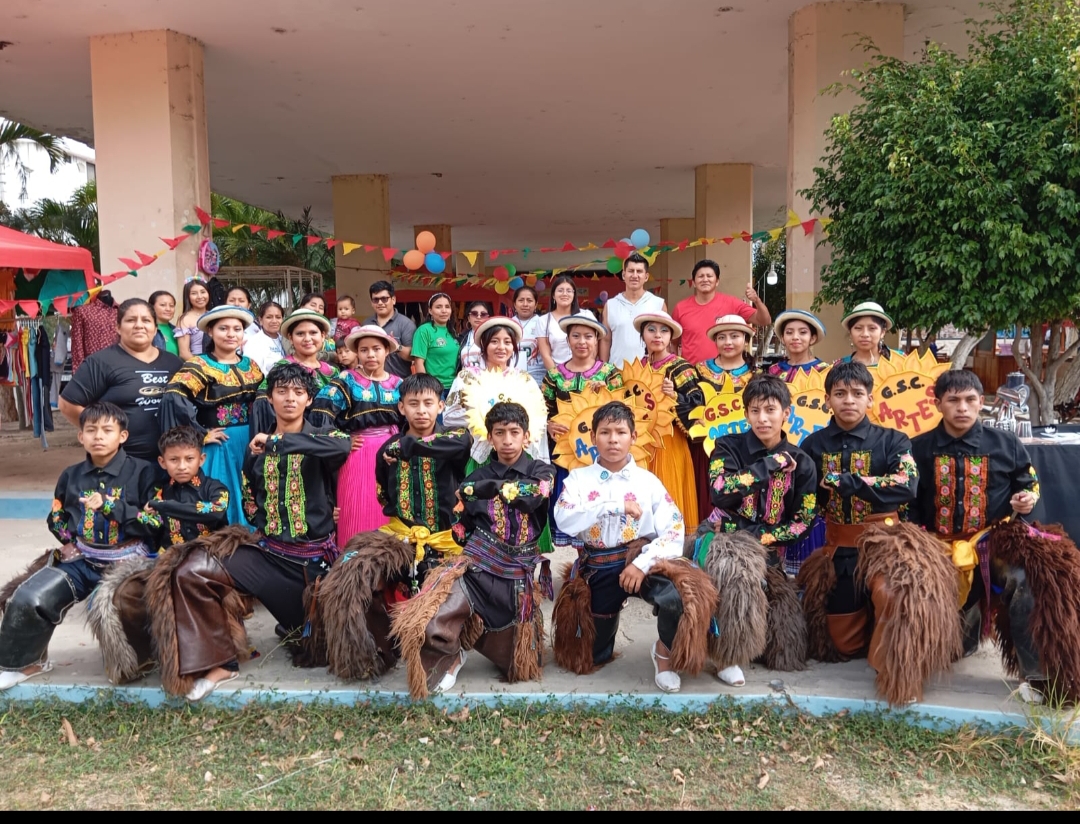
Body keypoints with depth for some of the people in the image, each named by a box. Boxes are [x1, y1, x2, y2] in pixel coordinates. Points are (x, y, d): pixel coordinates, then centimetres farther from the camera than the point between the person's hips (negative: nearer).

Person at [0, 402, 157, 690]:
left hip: (128, 560, -4)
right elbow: (55, 518, 26)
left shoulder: (141, 472, -6)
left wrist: (110, 506, -19)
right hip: (82, 559, 5)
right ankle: (24, 662, 15)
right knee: (29, 598, -12)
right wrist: (67, 542, 6)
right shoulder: (71, 476, 9)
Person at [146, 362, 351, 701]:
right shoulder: (258, 447, 9)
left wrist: (279, 441, -24)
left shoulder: (321, 437, -2)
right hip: (269, 553, 3)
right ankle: (219, 661, -8)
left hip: (314, 557, -3)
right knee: (191, 571, -18)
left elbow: (343, 446, -30)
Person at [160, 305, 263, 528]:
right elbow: (174, 398, -22)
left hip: (250, 446, 5)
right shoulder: (199, 366, -7)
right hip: (218, 447, -5)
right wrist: (201, 434, -19)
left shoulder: (251, 366, 10)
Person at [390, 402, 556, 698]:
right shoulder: (476, 479, 6)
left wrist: (490, 487, -9)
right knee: (431, 627, -25)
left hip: (518, 571, 1)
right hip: (477, 564, 0)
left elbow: (531, 496, -18)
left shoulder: (541, 472, 4)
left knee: (513, 660, 12)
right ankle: (450, 657, 8)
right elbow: (463, 530, 13)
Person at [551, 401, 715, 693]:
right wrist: (615, 506, -24)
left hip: (641, 558, -1)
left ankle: (664, 650, -1)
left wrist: (642, 563, -22)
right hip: (598, 568, 1)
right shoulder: (579, 479, 0)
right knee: (594, 655, 11)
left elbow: (674, 532, -9)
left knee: (677, 598, -33)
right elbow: (564, 521, -18)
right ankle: (606, 624, 48)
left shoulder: (647, 481, -1)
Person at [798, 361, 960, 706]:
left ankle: (896, 671, -13)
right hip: (837, 546, 3)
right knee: (844, 642, 11)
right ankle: (877, 628, 44)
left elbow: (907, 484, -21)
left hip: (883, 538, -3)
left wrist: (847, 482, -21)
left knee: (893, 592, -36)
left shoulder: (891, 441, -3)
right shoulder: (814, 445, 3)